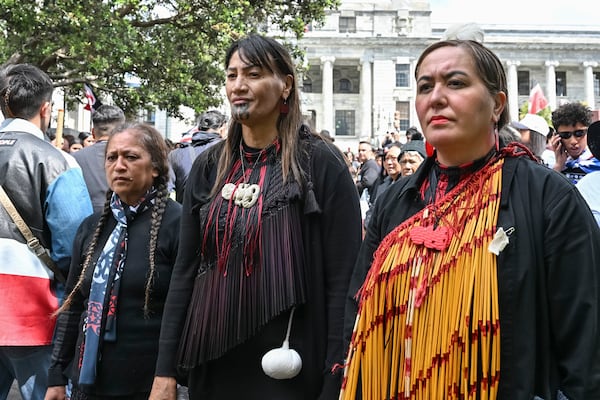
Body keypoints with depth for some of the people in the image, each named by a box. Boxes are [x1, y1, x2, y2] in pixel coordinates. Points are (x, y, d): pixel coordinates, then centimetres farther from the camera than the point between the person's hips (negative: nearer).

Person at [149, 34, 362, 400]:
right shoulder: (209, 167, 5)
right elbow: (186, 270, 6)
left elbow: (342, 280, -10)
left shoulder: (320, 163, -8)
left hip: (288, 367, -4)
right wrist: (166, 369, 3)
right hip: (212, 364, 5)